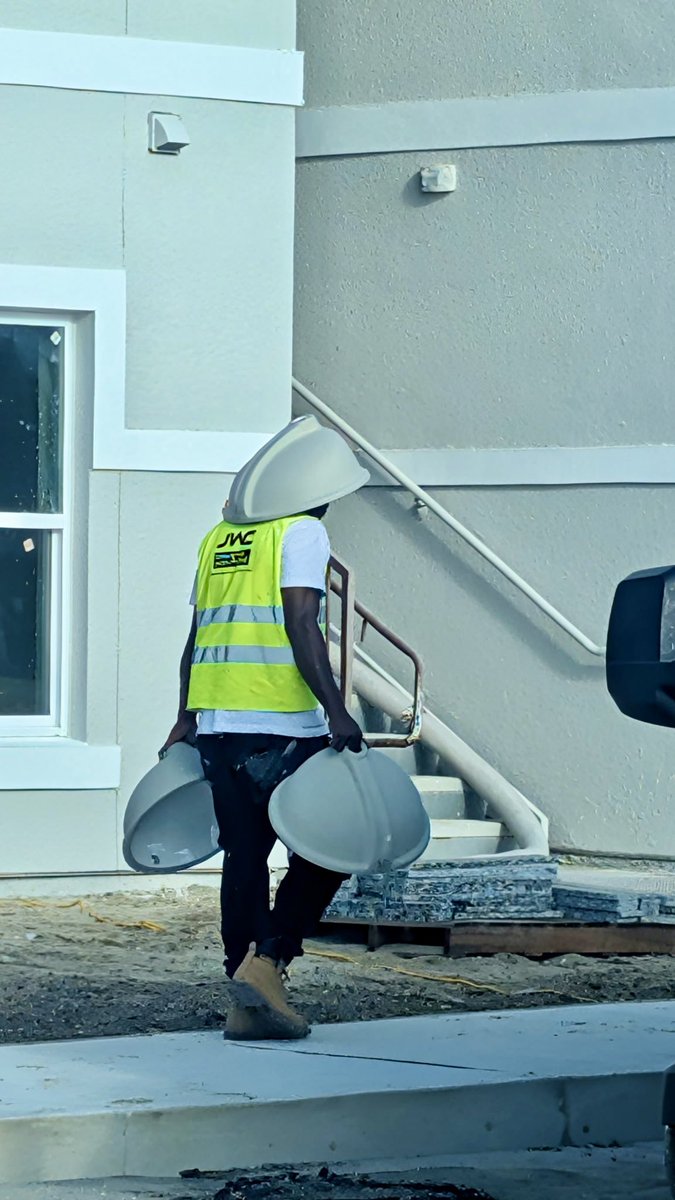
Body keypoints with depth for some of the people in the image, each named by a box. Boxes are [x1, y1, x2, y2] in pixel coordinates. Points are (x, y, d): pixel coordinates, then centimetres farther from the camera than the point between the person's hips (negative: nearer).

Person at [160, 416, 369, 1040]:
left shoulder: (219, 538, 16)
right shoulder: (302, 533, -4)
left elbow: (198, 637, 19)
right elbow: (301, 628, -15)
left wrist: (186, 719, 26)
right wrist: (335, 711, -19)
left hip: (218, 725, 7)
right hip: (283, 726, -7)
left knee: (245, 855, 10)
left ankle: (249, 1003, 10)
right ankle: (268, 961, -10)